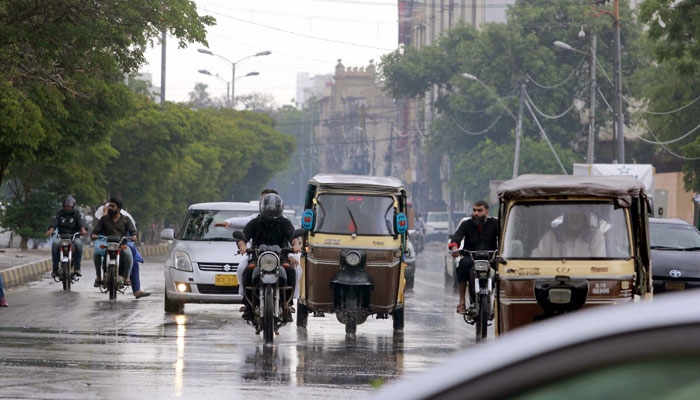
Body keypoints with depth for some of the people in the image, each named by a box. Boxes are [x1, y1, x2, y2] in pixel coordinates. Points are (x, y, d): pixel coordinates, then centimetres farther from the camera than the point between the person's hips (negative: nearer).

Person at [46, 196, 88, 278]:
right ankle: (55, 268, -25)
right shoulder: (60, 213, 11)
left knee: (78, 243, -34)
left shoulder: (77, 214, 9)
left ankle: (77, 268, -27)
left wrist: (83, 230, -33)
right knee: (55, 243, -31)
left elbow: (81, 222, -10)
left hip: (74, 236, -1)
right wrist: (51, 230, -28)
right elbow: (54, 221, -6)